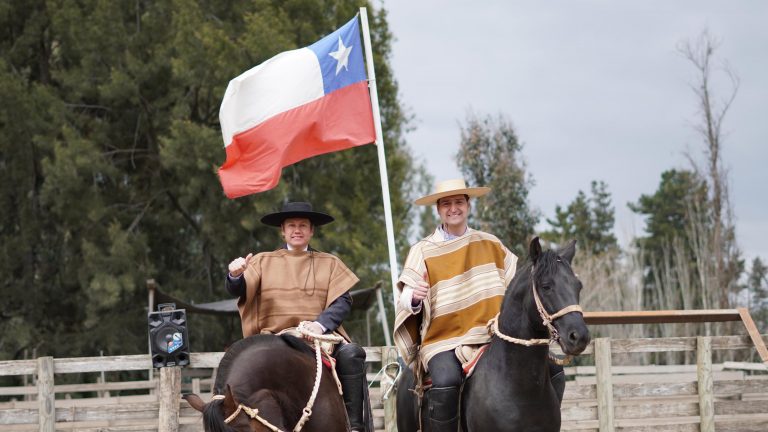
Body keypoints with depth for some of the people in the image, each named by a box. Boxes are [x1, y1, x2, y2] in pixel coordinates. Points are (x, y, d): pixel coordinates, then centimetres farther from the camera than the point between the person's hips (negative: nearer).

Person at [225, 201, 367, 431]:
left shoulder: (330, 263, 17)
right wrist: (235, 276, -22)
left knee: (351, 354, -28)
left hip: (320, 334, 0)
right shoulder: (263, 261, 16)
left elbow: (342, 301, 5)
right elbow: (238, 290, 4)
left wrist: (321, 323, -16)